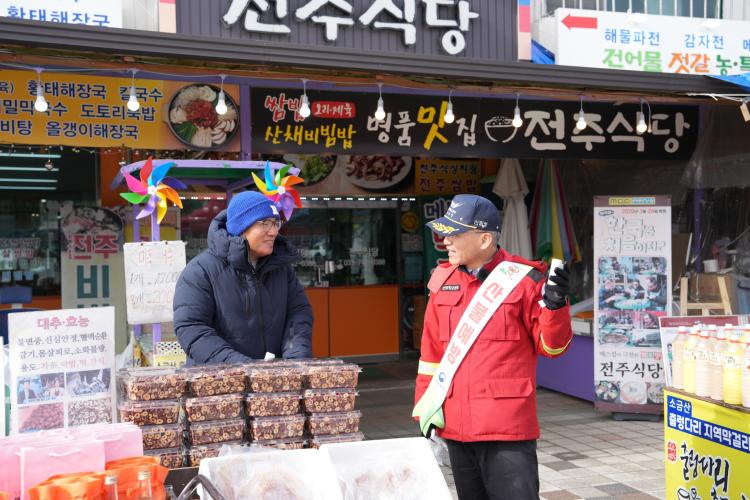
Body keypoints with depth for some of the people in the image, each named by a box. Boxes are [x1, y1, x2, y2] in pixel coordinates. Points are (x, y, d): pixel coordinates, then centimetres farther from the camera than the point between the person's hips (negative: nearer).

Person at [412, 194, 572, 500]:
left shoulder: (523, 279, -7)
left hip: (507, 426, -5)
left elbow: (551, 347, -2)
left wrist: (555, 306, -20)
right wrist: (425, 409, 13)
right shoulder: (443, 281, 7)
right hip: (456, 426, 5)